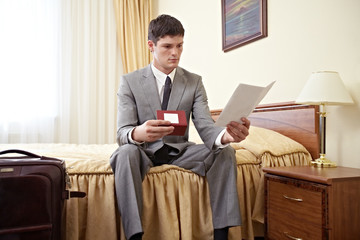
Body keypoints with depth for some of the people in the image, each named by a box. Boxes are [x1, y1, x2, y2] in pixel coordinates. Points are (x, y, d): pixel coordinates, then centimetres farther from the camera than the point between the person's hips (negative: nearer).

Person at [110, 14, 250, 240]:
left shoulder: (194, 82, 0)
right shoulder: (130, 81, -6)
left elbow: (205, 126, -12)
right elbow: (122, 133, -15)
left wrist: (225, 135, -38)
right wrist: (138, 134, -43)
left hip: (179, 150, 3)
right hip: (144, 150, -2)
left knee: (225, 152, -21)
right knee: (125, 153, -35)